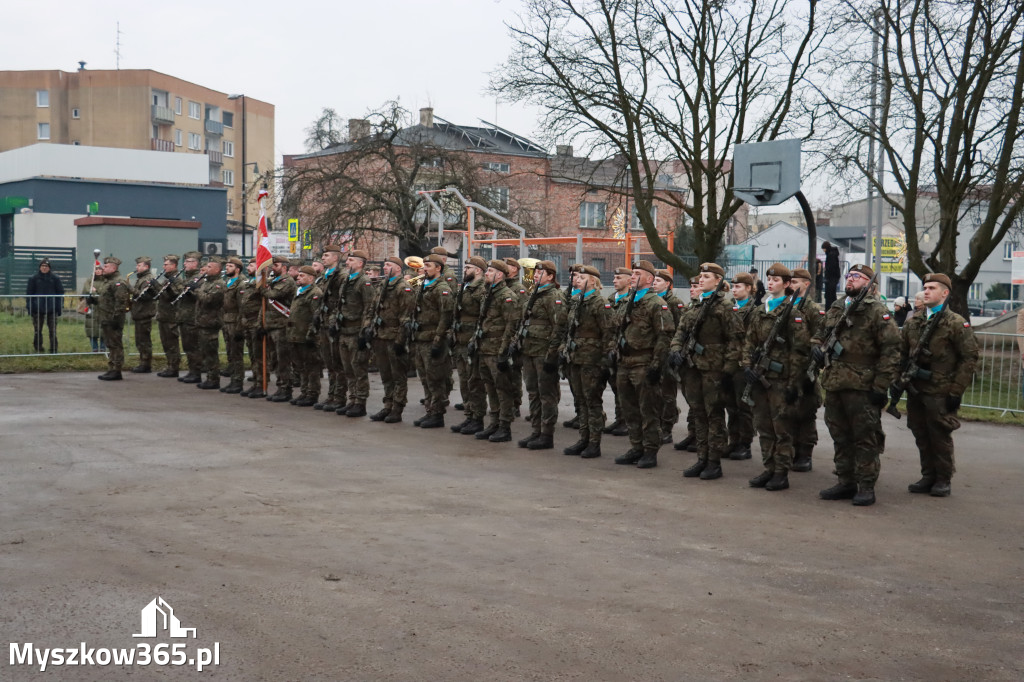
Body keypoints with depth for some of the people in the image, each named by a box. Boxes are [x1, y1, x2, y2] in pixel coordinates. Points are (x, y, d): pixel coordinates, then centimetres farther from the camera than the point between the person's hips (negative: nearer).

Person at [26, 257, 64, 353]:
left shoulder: (55, 278, 6)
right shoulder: (33, 279, 4)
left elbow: (60, 293, 9)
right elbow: (29, 294, 6)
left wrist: (59, 307, 2)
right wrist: (29, 307, -2)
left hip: (52, 309, 0)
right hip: (38, 308, 0)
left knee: (52, 330, 0)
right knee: (37, 330, 6)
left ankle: (53, 349, 5)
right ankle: (38, 348, 15)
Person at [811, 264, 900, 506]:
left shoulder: (877, 311, -6)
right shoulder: (835, 308, 15)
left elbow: (891, 350, -10)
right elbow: (819, 333, 28)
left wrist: (880, 386, -14)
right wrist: (816, 347, 4)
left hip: (862, 386, -7)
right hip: (834, 384, 7)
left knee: (865, 438, 0)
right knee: (840, 437, 14)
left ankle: (866, 487, 8)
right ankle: (846, 483, 24)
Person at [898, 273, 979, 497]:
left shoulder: (957, 324, -5)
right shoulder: (913, 324, 11)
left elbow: (970, 357, -7)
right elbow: (902, 355, 17)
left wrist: (956, 390, -11)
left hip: (940, 392, -5)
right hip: (915, 391, 5)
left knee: (940, 437, 1)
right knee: (921, 436, 11)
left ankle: (943, 480, 13)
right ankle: (928, 477, 22)